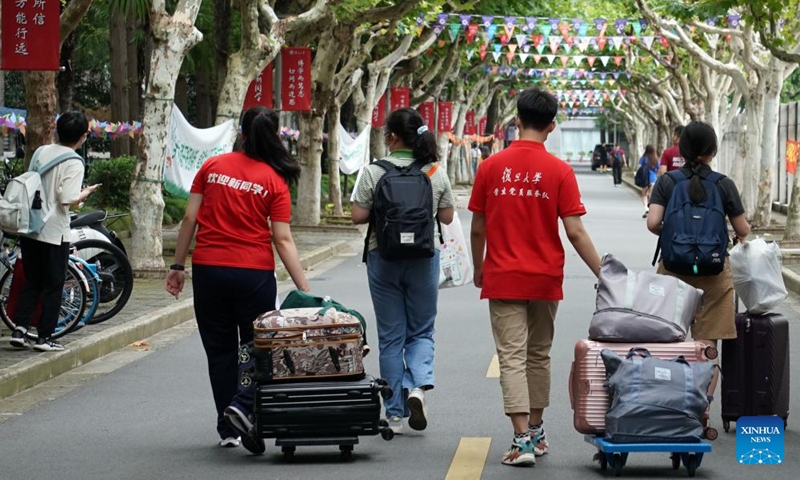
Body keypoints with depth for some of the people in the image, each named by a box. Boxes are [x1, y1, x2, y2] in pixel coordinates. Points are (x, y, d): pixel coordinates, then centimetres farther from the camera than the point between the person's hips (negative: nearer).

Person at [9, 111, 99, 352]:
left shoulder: (41, 152, 7)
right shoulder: (73, 163, -13)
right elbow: (68, 199, -21)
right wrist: (86, 193, -4)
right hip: (54, 233, -6)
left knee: (31, 283, 15)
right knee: (53, 287, 5)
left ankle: (19, 331, 5)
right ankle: (44, 337, 6)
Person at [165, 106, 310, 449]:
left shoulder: (212, 167, 2)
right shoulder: (275, 181, -3)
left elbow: (190, 219, 0)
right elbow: (283, 240, -8)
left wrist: (177, 266, 9)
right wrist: (304, 289, -8)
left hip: (208, 270, 2)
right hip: (255, 275, -2)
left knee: (220, 351, 10)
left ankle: (228, 428, 12)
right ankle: (251, 419, 0)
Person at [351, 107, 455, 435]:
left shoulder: (374, 172, -10)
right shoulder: (436, 173, -2)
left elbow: (358, 216, -10)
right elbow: (447, 217, 3)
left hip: (384, 258, -1)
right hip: (424, 258, 1)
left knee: (390, 336, 8)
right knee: (421, 330, 14)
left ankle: (395, 414, 10)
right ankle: (419, 385, -14)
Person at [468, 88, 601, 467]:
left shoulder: (491, 167, -3)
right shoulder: (559, 171, -7)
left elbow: (477, 228, 2)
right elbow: (575, 232, -9)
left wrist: (478, 268, 18)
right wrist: (603, 274, -3)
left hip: (502, 279, -1)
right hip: (545, 279, 1)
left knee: (512, 358, -3)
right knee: (539, 356, 17)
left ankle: (522, 440, -13)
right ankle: (536, 432, 27)